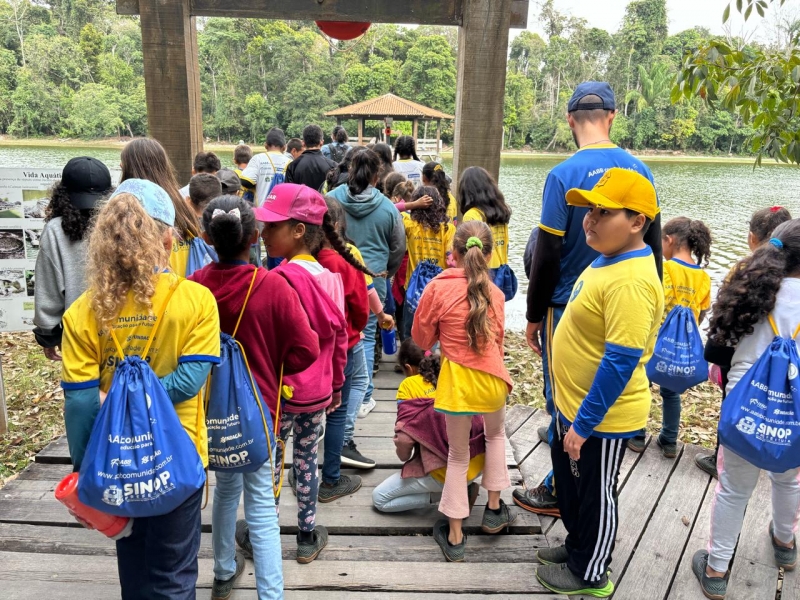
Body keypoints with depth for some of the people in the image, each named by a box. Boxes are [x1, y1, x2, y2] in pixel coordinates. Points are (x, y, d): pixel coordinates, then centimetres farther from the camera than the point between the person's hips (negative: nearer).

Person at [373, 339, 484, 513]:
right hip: (478, 462, 7)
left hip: (447, 470, -7)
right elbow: (478, 419, 13)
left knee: (379, 498, 9)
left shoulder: (410, 385, -5)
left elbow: (404, 439, -13)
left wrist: (405, 458, 10)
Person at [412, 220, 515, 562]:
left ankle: (454, 537, 21)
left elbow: (421, 338, -1)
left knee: (458, 454, 13)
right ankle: (494, 509, 37)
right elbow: (497, 339, 8)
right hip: (491, 376, 3)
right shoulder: (495, 293, -2)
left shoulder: (438, 288, -11)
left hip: (457, 380, -2)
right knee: (496, 434, 30)